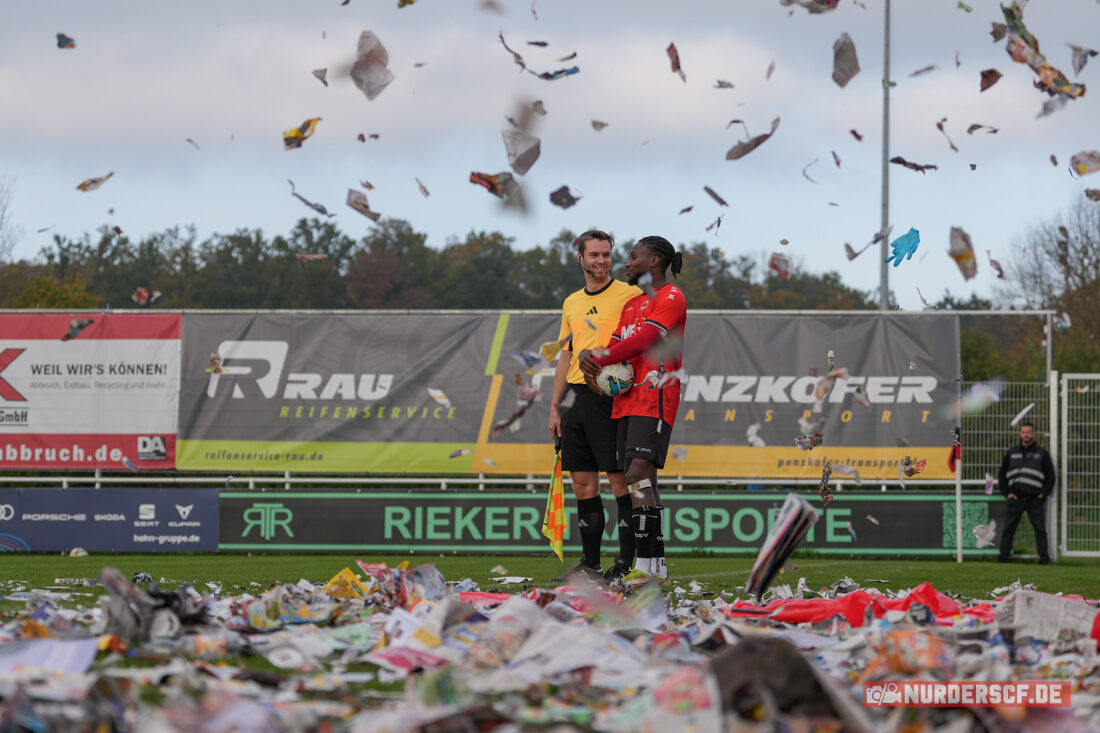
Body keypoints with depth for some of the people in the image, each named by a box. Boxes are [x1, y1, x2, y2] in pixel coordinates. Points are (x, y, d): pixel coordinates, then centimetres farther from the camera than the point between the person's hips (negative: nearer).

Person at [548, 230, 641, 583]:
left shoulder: (629, 295, -1)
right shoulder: (571, 303, 17)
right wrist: (555, 406, 16)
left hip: (610, 395, -6)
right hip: (576, 395, 6)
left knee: (619, 478, -7)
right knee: (582, 481, 7)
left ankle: (626, 564, -5)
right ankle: (590, 565, 12)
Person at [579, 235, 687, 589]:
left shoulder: (671, 297, -4)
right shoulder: (632, 304, 25)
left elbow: (644, 340, -15)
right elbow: (615, 344, 19)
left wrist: (599, 359, -11)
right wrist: (588, 356, -4)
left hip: (654, 400, -9)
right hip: (626, 401, 9)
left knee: (639, 476, -20)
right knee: (642, 482, 7)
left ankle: (644, 565, -26)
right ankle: (657, 565, 10)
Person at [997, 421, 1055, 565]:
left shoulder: (1042, 453, 8)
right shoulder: (1011, 453, 14)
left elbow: (1050, 476, 8)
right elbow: (1002, 475, 17)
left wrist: (1043, 494, -3)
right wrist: (1007, 493, 4)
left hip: (1035, 499, -2)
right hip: (1015, 498, 2)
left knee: (1040, 530, -2)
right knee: (1008, 529, -3)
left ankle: (1044, 558, 1)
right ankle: (1003, 557, -1)